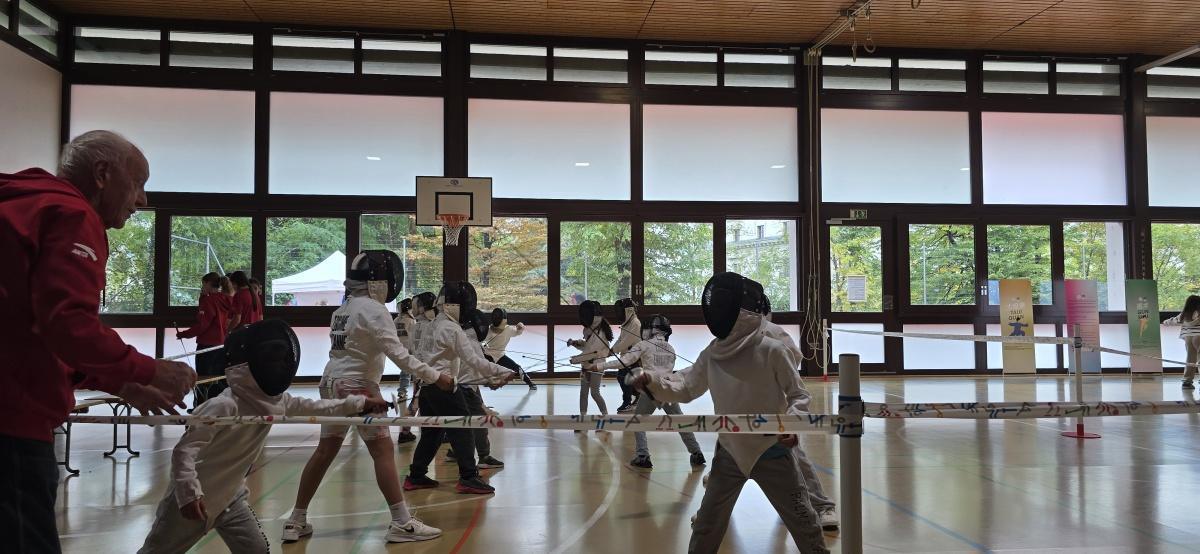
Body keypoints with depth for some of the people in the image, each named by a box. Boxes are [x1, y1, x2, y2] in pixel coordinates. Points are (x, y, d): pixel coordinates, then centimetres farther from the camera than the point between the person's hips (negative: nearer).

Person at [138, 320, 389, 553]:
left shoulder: (275, 401, -6)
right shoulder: (224, 407, -29)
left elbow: (314, 408, 6)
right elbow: (184, 450, -30)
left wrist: (361, 402, 8)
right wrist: (190, 494, -40)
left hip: (229, 495, 7)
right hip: (193, 498, -7)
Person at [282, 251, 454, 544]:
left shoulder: (343, 309, 13)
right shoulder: (373, 310, -14)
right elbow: (398, 354, -21)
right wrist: (434, 377, -20)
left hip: (333, 384, 8)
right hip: (357, 387, -8)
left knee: (325, 452, 13)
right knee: (383, 452, -6)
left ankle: (296, 521, 18)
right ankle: (402, 523, -6)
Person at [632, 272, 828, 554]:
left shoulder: (772, 350, -17)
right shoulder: (712, 354, -3)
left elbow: (797, 395, -9)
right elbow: (684, 388, 3)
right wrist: (652, 381, -14)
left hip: (771, 452, -4)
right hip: (729, 451, 4)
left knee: (802, 520, 9)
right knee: (706, 525, 14)